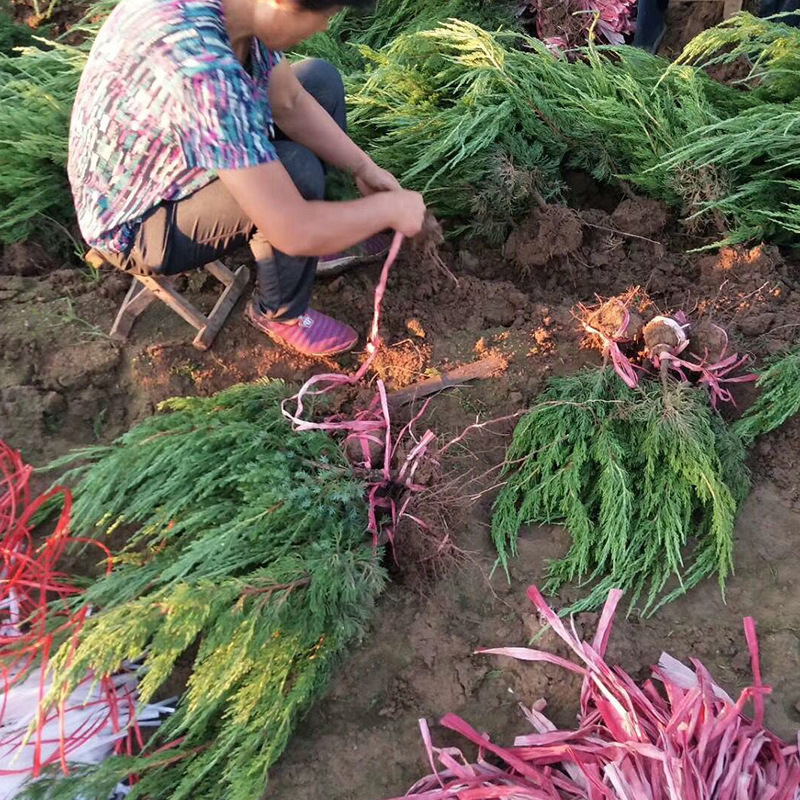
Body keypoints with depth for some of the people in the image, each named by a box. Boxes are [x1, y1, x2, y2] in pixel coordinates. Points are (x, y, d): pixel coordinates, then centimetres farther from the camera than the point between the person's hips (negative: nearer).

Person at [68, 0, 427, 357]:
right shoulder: (201, 70, -41)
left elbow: (290, 102, -1)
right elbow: (295, 231, -39)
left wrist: (362, 167, -7)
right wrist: (390, 208, -24)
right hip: (136, 222, -8)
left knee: (321, 80, 6)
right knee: (297, 170, -30)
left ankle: (326, 237, 17)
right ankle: (279, 313, -3)